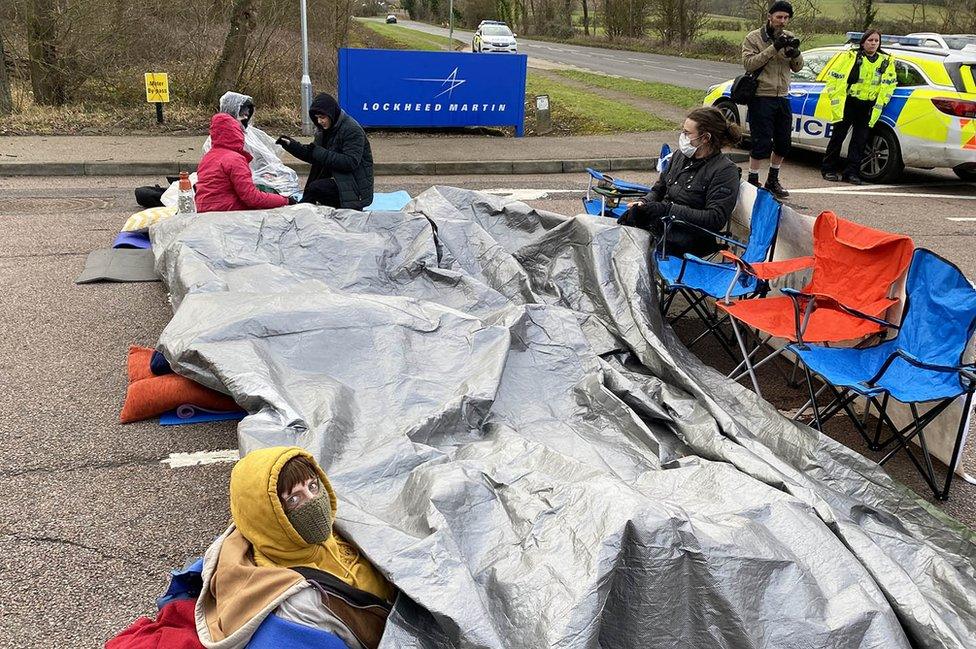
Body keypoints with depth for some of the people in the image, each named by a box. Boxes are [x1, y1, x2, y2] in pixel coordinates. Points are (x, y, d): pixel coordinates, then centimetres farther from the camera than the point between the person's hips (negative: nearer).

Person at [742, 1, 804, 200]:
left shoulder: (789, 37, 10)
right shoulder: (754, 38, -4)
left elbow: (797, 68, 9)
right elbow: (749, 63, -17)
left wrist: (795, 53, -12)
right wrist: (773, 48, -23)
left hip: (782, 98, 6)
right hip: (761, 98, -6)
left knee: (783, 143, 12)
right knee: (762, 143, -7)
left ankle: (772, 180, 28)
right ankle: (752, 181, 5)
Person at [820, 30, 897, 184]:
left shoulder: (886, 61, 7)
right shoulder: (851, 56, -3)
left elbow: (889, 85, 15)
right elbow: (834, 76, -1)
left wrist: (879, 104, 6)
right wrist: (836, 99, -5)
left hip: (868, 106, 3)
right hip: (848, 102, -3)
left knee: (860, 139, 3)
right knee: (838, 135, 0)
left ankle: (852, 172, 9)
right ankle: (828, 169, 10)